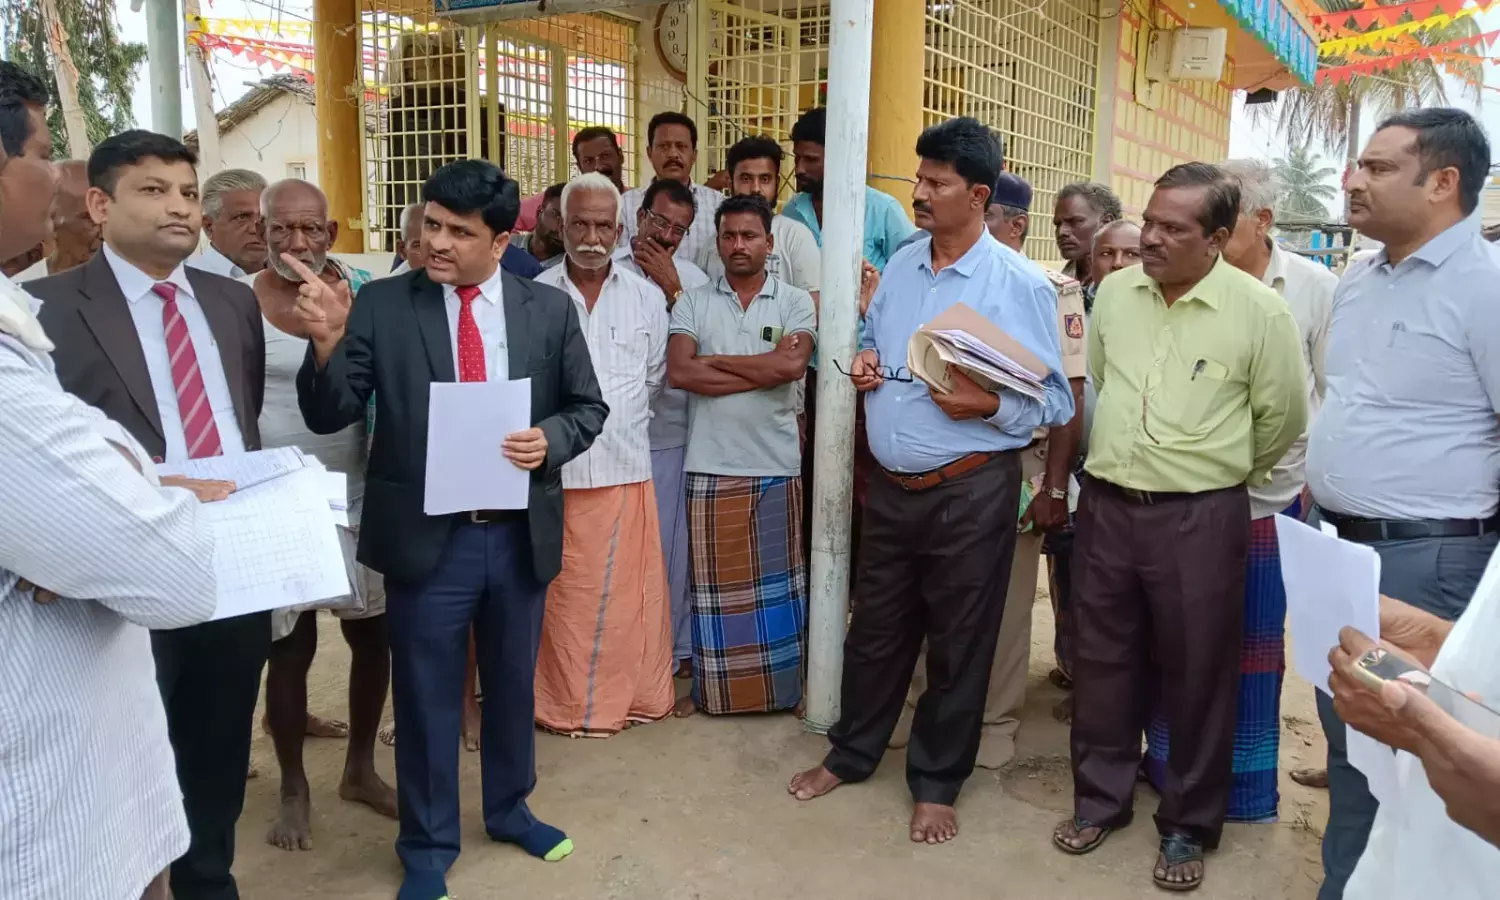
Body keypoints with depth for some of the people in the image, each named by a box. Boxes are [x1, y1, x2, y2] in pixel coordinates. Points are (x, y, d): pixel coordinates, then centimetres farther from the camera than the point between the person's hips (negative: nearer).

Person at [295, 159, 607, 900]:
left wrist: (550, 439, -16)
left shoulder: (550, 308, 0)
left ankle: (509, 809, 44)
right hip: (426, 535, -2)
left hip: (520, 532, 2)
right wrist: (327, 343, -26)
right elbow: (329, 416, -7)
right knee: (426, 698, 12)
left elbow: (588, 407, 5)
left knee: (513, 684, 20)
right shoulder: (381, 305, -5)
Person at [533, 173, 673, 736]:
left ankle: (632, 696, 23)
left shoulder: (647, 297, 5)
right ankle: (564, 704, 23)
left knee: (629, 593, 7)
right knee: (560, 598, 7)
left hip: (626, 469, 1)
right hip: (554, 472, -1)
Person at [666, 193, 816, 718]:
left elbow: (792, 367, -16)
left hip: (776, 465, 0)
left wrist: (715, 360, -9)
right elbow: (679, 372, -11)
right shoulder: (694, 303, 4)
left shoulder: (795, 303, 2)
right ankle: (709, 686, 23)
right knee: (714, 581, 9)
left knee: (778, 579, 10)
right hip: (710, 465, 1)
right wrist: (766, 367, -12)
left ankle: (786, 685, 24)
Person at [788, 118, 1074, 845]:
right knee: (876, 628, 18)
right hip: (890, 484, 5)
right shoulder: (900, 265, 7)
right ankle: (851, 753, 38)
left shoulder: (1021, 284, -11)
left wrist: (988, 404, -27)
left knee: (957, 643, 11)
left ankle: (936, 782, 29)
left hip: (971, 491, -5)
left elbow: (1055, 401, -10)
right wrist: (862, 363, -1)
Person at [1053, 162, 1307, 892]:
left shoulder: (1259, 311, -10)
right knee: (1102, 660, 14)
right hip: (1105, 505, 4)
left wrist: (1222, 474, 11)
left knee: (1196, 675, 9)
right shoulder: (1113, 292, 3)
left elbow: (1283, 417, 1)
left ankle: (1188, 827, 27)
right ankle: (1099, 798, 33)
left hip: (1200, 519, -3)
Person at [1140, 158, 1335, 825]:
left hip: (1272, 498, 0)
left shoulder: (1314, 289, -4)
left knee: (1257, 642, 12)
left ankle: (1247, 784, 28)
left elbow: (1335, 394, 1)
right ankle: (1171, 765, 30)